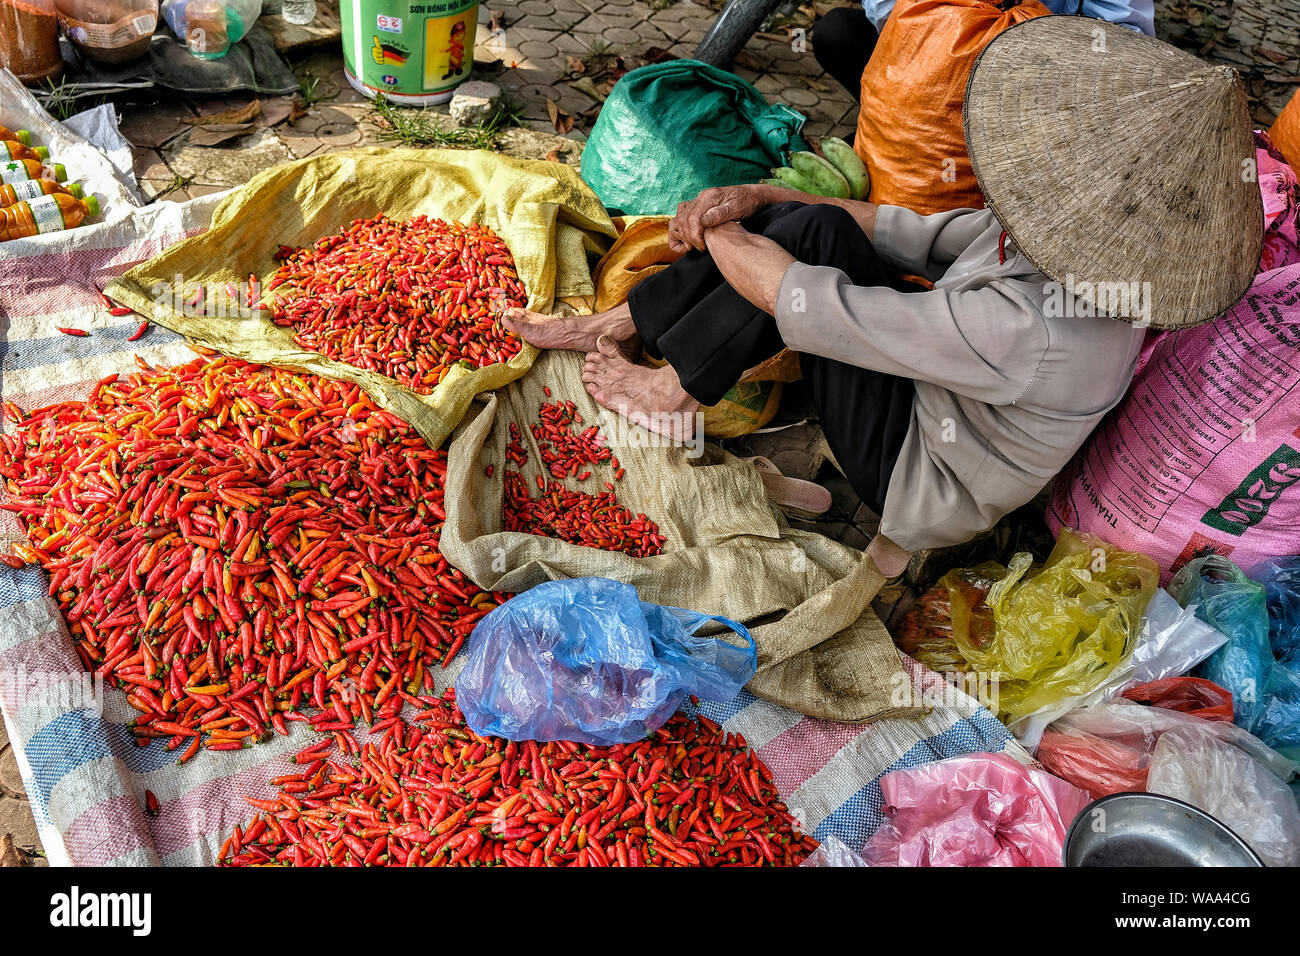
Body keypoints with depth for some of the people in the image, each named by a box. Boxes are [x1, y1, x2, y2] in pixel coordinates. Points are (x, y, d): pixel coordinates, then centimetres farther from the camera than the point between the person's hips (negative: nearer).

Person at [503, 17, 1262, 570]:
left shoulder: (1029, 330, -39)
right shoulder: (1075, 240, -11)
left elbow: (807, 307, -33)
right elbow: (909, 235, -1)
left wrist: (719, 236, -15)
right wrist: (756, 199, -10)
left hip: (922, 485, -8)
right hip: (937, 405, 8)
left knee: (812, 237, -21)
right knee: (812, 222, -8)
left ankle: (671, 397, -2)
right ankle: (613, 327, 3)